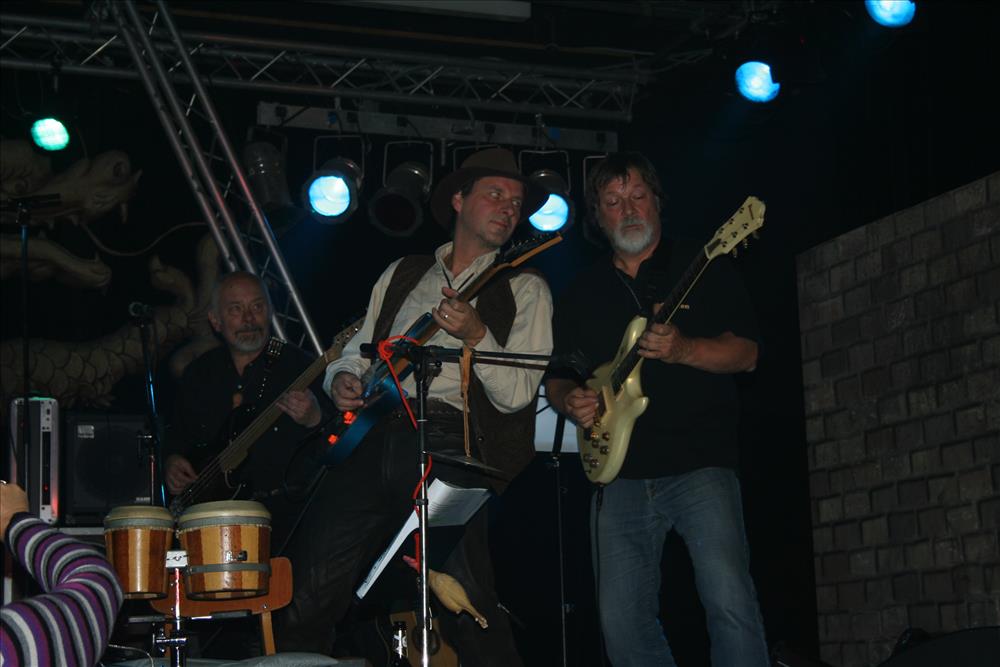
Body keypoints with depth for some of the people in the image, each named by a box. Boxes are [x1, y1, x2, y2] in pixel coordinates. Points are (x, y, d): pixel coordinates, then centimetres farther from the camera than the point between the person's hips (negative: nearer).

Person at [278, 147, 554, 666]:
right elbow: (357, 352, 27)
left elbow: (517, 394, 0)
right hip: (375, 438, 4)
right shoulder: (402, 274, 24)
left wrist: (476, 335, -15)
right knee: (310, 595, -4)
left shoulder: (524, 289, 11)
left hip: (451, 446, -3)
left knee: (471, 613, -16)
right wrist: (344, 379, 5)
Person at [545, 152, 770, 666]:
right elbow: (557, 376, 21)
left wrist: (683, 349, -20)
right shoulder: (582, 293, 17)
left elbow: (745, 353, -2)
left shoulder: (704, 270, 6)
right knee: (622, 621, 2)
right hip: (618, 475, 4)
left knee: (730, 603, -21)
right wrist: (569, 399, -3)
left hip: (700, 464, -4)